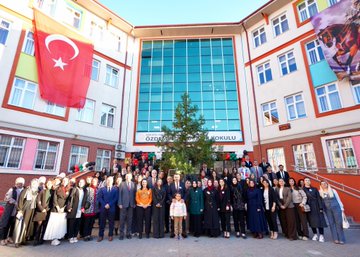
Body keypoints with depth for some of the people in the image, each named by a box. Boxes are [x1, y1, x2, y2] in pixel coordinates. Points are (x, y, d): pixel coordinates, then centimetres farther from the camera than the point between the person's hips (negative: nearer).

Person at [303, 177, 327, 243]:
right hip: (308, 208, 0)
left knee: (319, 220, -3)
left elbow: (319, 198, 1)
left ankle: (321, 235, 4)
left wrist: (321, 207, -7)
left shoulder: (314, 189, 5)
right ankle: (315, 234, 17)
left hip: (316, 207, 0)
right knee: (312, 221, 5)